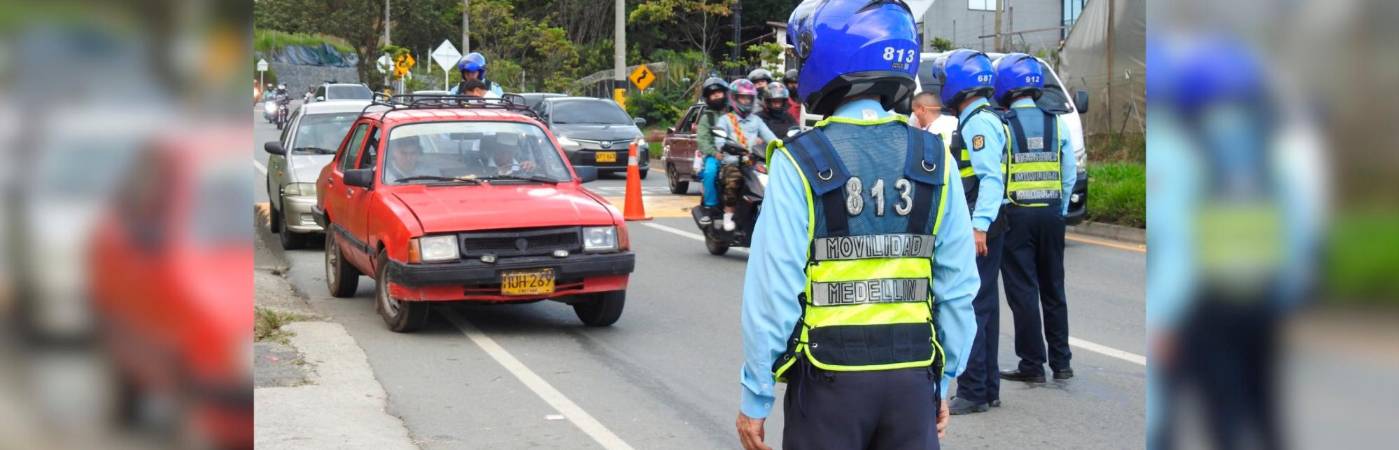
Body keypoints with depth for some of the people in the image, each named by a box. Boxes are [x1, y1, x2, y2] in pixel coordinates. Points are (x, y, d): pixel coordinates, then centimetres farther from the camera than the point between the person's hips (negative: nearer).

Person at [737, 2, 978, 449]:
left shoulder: (799, 163, -11)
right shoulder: (935, 161, 0)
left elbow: (773, 290, -13)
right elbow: (958, 287, 2)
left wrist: (755, 396, -5)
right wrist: (943, 381, 12)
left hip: (830, 379, -3)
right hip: (912, 378, 3)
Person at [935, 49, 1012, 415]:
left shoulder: (979, 123, -14)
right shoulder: (977, 120, 18)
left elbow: (991, 178, -23)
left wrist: (979, 227, -30)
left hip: (978, 229, -11)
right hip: (979, 226, 11)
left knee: (970, 307, -8)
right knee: (983, 307, 14)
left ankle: (973, 391, -6)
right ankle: (987, 388, 20)